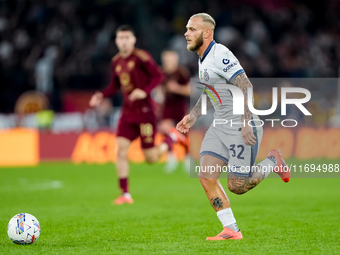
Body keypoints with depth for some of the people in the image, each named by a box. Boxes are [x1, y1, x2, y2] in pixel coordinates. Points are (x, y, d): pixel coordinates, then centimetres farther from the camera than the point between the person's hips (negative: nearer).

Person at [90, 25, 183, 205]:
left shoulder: (141, 57, -11)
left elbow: (158, 76, -12)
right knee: (121, 149, -11)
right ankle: (125, 194, -7)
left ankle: (171, 139, 28)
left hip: (144, 110, -5)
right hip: (127, 112, 5)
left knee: (151, 158, -3)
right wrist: (102, 95, 2)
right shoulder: (116, 61, 9)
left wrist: (145, 91, -26)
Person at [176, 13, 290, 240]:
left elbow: (245, 86, -24)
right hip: (220, 126, 9)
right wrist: (193, 116, 16)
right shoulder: (203, 59, 12)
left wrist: (246, 123, -27)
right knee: (206, 176, -5)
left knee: (238, 186, -5)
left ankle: (273, 162, 20)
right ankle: (231, 230, 2)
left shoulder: (220, 55, -18)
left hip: (241, 126, -9)